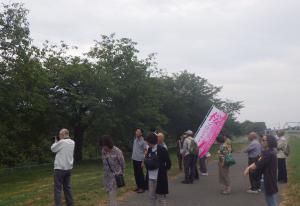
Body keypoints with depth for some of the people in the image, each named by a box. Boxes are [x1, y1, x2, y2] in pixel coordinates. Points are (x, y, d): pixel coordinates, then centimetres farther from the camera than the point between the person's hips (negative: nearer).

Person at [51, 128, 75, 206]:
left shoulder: (61, 142, -15)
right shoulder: (72, 143, 6)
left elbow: (53, 149, -2)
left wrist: (56, 141, 11)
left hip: (60, 168, -7)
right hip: (68, 168, 7)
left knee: (57, 189, -2)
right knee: (67, 187, 16)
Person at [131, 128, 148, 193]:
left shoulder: (143, 141, -14)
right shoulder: (135, 139, 3)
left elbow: (145, 152, -11)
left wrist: (143, 161, -15)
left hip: (139, 160, -6)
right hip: (134, 159, 6)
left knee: (140, 174, 2)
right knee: (136, 174, 14)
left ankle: (142, 187, 13)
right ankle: (138, 186, 28)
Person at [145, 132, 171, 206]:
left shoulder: (162, 150, -13)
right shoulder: (149, 149, 5)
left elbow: (168, 164, -9)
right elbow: (146, 160, 15)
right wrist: (147, 162, -2)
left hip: (160, 178, -6)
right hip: (151, 177, 6)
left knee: (161, 196, 6)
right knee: (151, 196, 15)